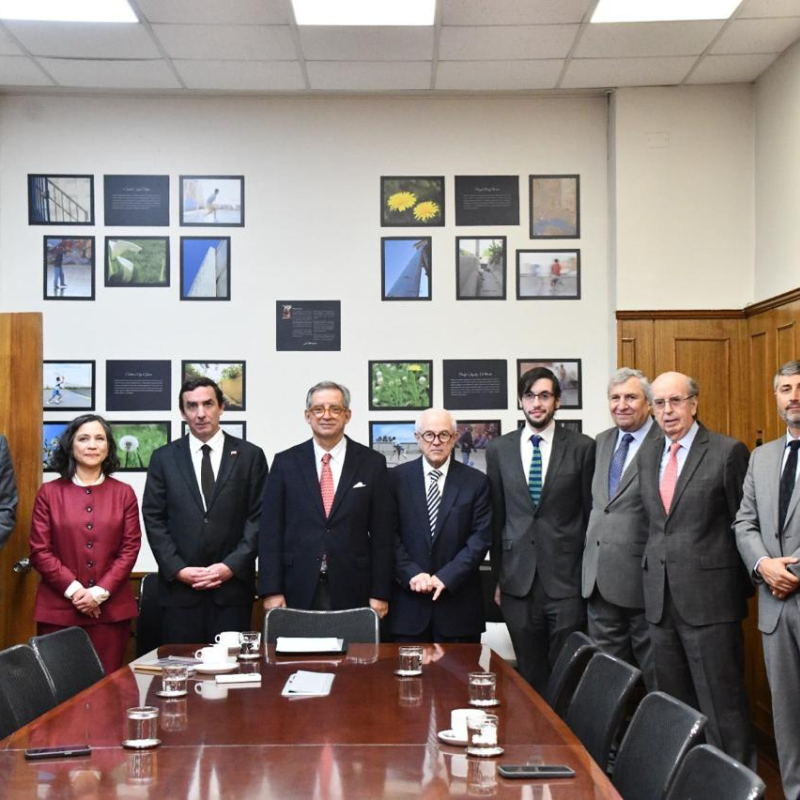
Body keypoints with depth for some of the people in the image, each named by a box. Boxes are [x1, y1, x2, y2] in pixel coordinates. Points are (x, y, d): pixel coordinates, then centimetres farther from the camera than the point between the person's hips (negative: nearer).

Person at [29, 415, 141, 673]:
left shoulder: (124, 493, 8)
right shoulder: (49, 492, 5)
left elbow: (130, 548, 3)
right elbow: (39, 551, 1)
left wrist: (100, 591, -8)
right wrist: (73, 589, -10)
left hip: (112, 609, 1)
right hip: (58, 609, -1)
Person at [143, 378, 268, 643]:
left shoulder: (250, 456, 5)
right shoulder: (164, 458, 8)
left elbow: (258, 518, 2)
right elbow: (154, 519, 5)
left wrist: (232, 566, -8)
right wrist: (178, 569, -6)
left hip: (233, 584, -1)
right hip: (179, 585, 1)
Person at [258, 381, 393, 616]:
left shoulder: (372, 463, 3)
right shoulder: (285, 462, 4)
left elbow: (382, 533, 2)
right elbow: (270, 529, 2)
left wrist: (380, 593, -2)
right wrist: (271, 591, -4)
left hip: (352, 591, 0)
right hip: (298, 590, 0)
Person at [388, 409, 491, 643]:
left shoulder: (476, 482, 4)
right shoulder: (397, 478, 4)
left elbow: (481, 538, -2)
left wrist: (446, 577, -11)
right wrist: (412, 574, -12)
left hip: (458, 602, 0)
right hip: (408, 602, 0)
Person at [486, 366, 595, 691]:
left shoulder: (582, 447, 0)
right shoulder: (499, 449, 7)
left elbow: (592, 512, 2)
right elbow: (496, 517, 10)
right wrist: (497, 577, 10)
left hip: (566, 578, -2)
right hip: (518, 581, 2)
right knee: (529, 675, 9)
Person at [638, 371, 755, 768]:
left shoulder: (728, 452, -6)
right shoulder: (647, 456, 12)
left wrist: (740, 586, -3)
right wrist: (654, 571, 11)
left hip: (709, 599, -6)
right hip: (661, 598, 6)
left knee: (722, 706, -2)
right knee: (675, 704, 13)